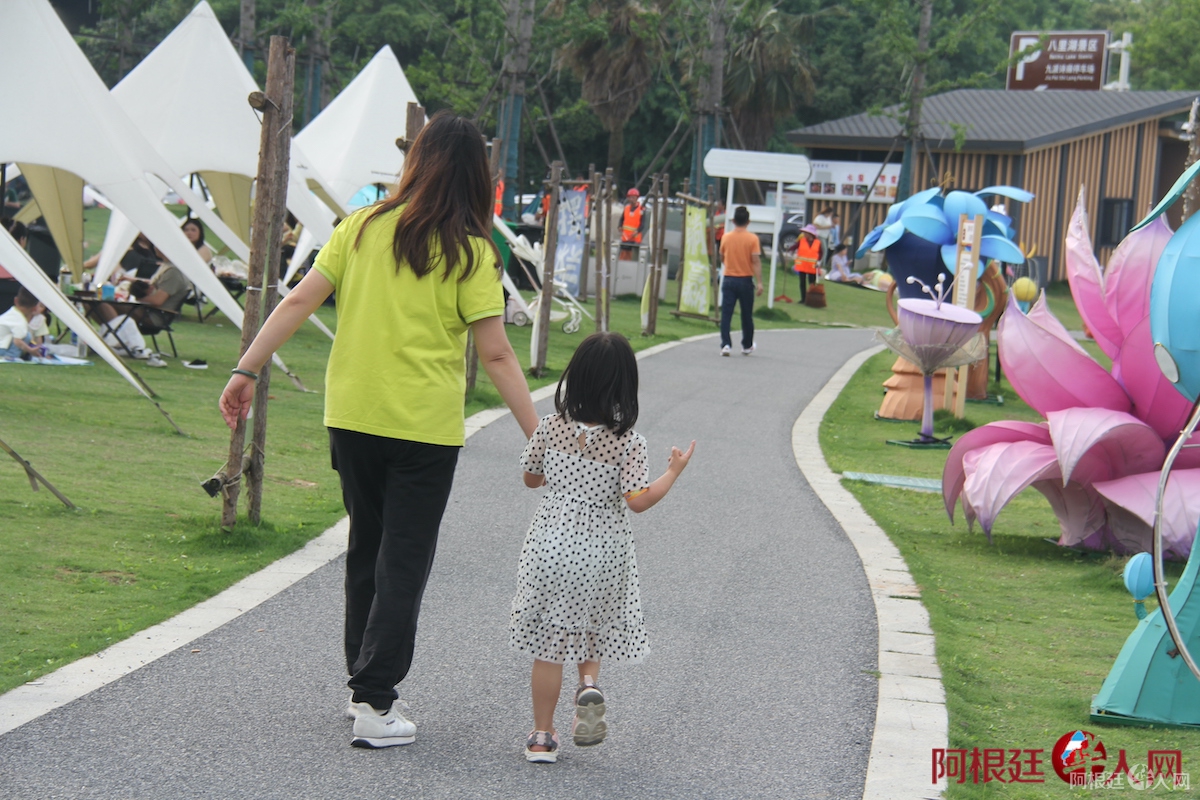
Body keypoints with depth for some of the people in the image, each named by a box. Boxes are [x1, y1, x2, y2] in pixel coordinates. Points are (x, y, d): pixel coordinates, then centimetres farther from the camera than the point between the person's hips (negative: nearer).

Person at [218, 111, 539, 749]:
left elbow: (298, 302, -1)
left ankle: (362, 681, 28)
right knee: (404, 560, 3)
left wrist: (247, 371, 5)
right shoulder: (471, 252, -7)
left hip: (352, 416, 4)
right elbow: (495, 354, -10)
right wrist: (539, 439, -7)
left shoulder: (362, 228, 2)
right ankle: (375, 703, -3)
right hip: (425, 428, -4)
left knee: (366, 548, 19)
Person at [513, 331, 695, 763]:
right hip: (602, 554, -1)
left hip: (550, 547, 1)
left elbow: (531, 477, 7)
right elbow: (638, 501, -18)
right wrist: (674, 472, -4)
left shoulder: (550, 428, -6)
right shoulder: (628, 442, -13)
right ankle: (589, 684, -3)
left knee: (549, 645, 8)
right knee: (591, 629, 25)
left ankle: (542, 736, 13)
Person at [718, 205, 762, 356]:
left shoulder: (726, 237, 2)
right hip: (746, 280, -1)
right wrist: (759, 282, -12)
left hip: (728, 280, 1)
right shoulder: (752, 239, -7)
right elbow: (756, 261, -12)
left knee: (726, 314, 0)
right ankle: (747, 346, 23)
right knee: (747, 315, 12)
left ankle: (726, 344, -13)